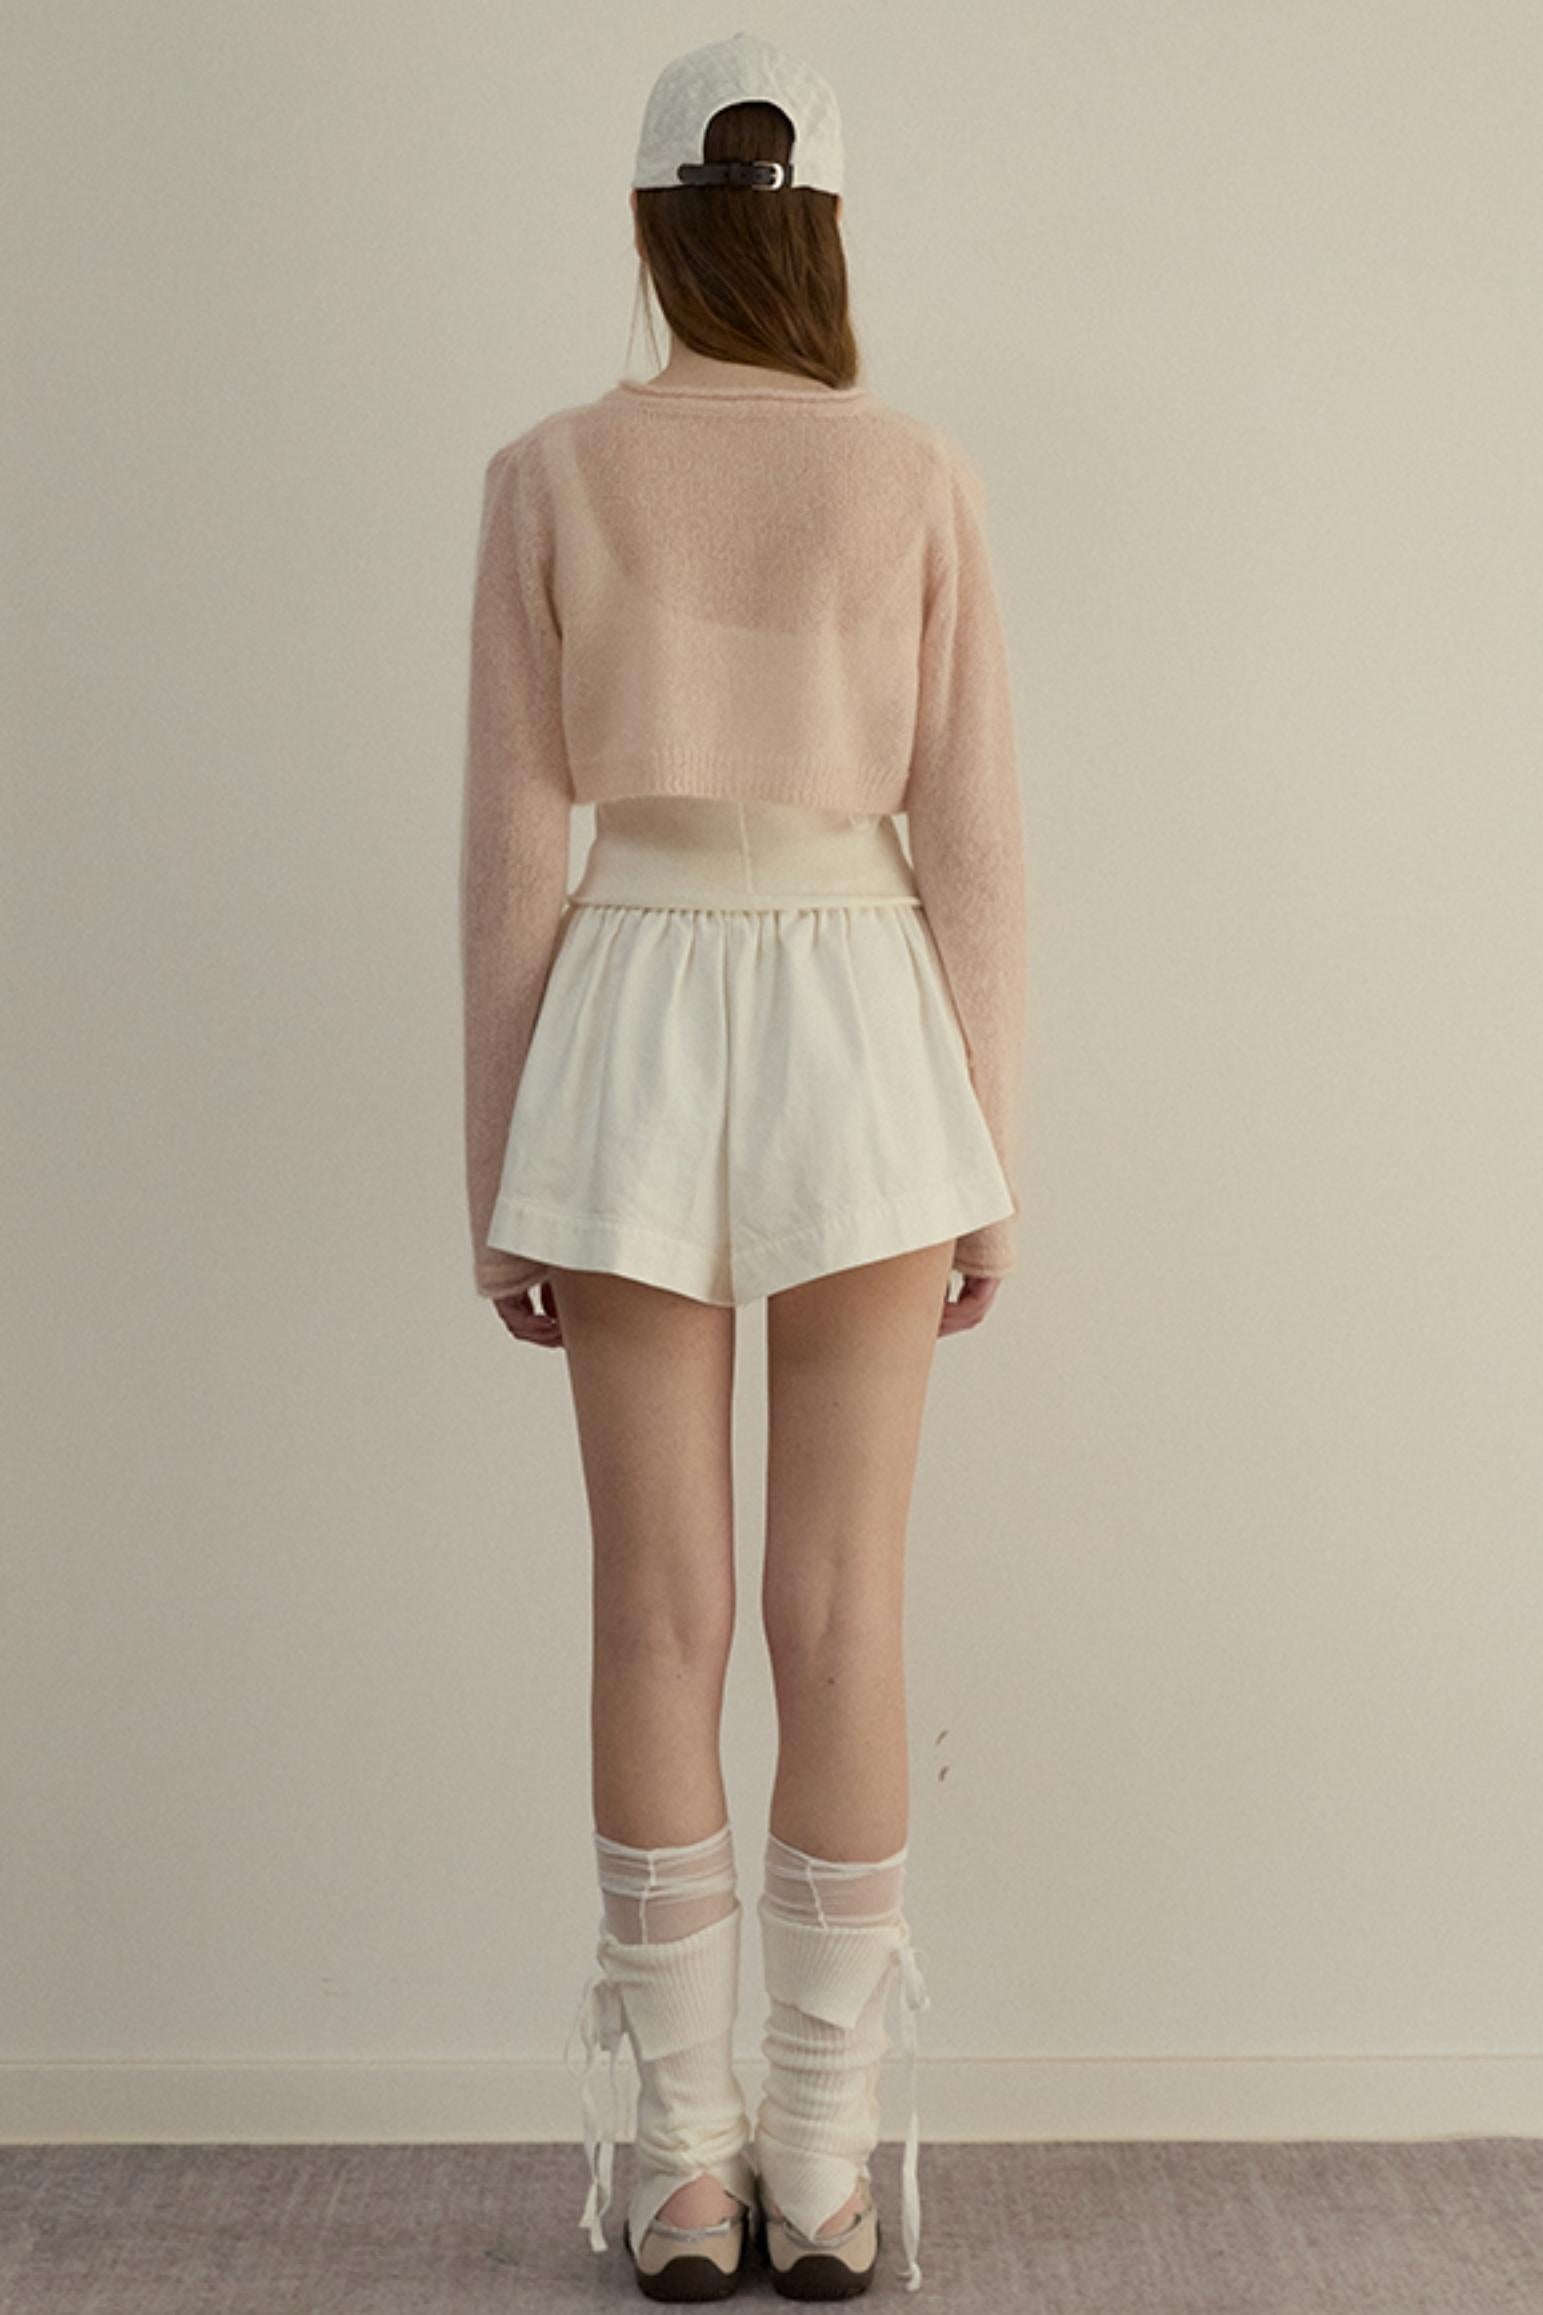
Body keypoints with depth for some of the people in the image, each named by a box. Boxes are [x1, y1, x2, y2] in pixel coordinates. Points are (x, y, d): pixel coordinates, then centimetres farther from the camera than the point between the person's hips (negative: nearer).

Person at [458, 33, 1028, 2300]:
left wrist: (498, 1176, 5)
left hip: (635, 1030, 0)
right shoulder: (920, 475, 1)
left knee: (661, 1613, 5)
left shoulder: (549, 476, 0)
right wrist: (989, 1161, 7)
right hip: (862, 1030, 0)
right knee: (844, 1614, 5)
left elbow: (515, 845, -1)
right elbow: (972, 837, -1)